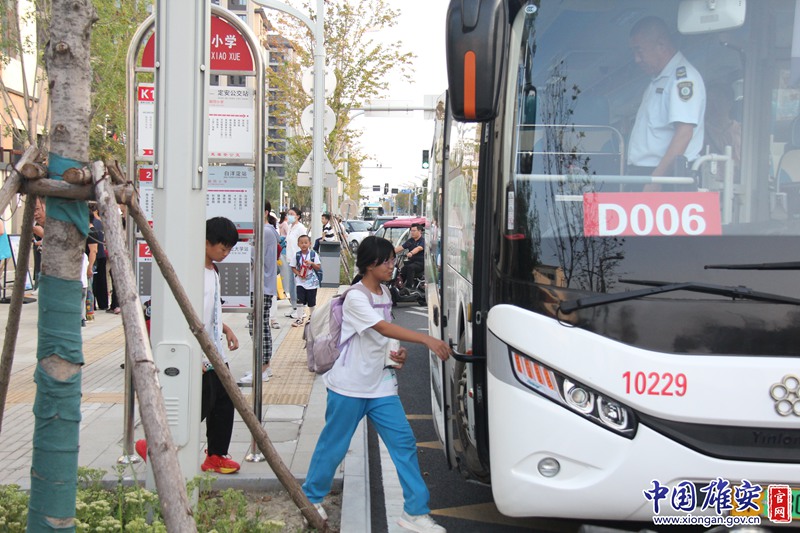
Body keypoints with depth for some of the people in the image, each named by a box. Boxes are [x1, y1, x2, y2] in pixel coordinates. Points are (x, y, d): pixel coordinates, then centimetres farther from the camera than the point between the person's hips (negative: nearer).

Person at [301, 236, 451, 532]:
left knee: (404, 442, -2)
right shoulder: (355, 298, -17)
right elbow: (384, 328, -30)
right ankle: (310, 498, 30)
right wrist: (427, 340, -39)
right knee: (333, 445, 7)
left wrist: (396, 352, 0)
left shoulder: (384, 294, 8)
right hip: (349, 386, -7)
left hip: (381, 386, 7)